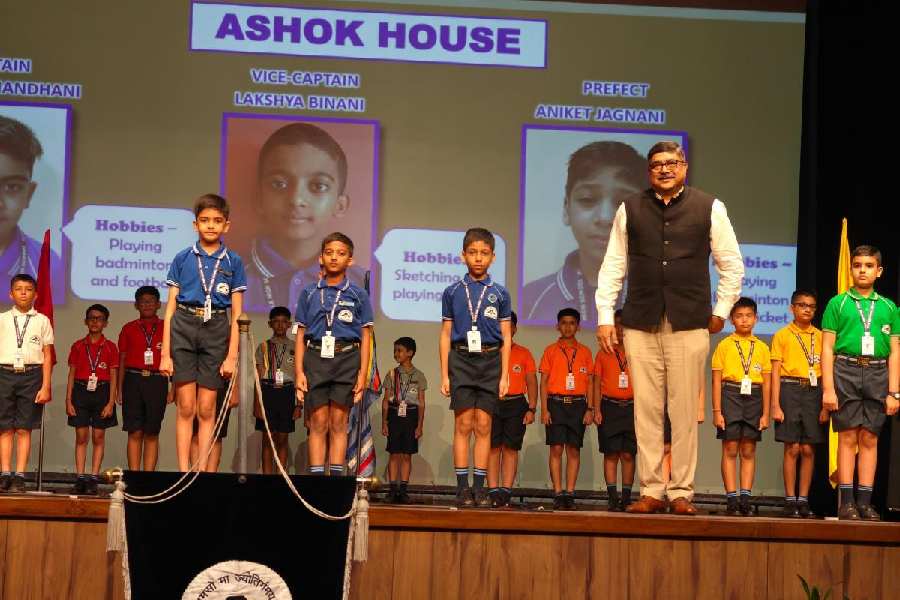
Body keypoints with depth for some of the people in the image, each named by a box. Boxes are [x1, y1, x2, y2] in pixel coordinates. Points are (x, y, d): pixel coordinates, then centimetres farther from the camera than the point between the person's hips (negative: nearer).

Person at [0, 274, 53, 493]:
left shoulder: (42, 321, 7)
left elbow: (47, 356, 5)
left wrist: (46, 387, -1)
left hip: (31, 374, -1)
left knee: (24, 429, 0)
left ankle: (19, 476, 3)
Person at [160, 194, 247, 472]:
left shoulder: (233, 262, 5)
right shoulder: (183, 259, 4)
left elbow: (237, 314, 4)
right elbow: (170, 307, 4)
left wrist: (231, 356, -3)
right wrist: (165, 353, -1)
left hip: (216, 330, 0)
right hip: (183, 327, 0)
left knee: (206, 409, 2)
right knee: (186, 407, -2)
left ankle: (202, 471, 7)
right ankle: (184, 472, 2)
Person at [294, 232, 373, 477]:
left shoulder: (358, 295, 7)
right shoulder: (310, 293, 10)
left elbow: (365, 337, 6)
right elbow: (301, 336, 9)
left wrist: (362, 374, -2)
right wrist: (299, 372, 0)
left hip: (346, 358, -1)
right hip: (315, 358, 1)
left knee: (339, 422, 1)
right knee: (318, 422, -1)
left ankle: (337, 475, 4)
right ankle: (316, 475, 1)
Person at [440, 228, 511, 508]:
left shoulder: (499, 293, 7)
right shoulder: (453, 292, 7)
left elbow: (506, 337, 8)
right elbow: (446, 335, 8)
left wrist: (504, 375, 2)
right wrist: (444, 375, 3)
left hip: (490, 361, 1)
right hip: (461, 359, -1)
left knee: (483, 425, 0)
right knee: (463, 424, -4)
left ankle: (479, 486, 4)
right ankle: (462, 487, -1)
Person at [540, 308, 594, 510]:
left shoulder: (585, 352, 11)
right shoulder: (550, 350, 8)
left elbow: (590, 382, 10)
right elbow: (544, 381, 5)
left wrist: (590, 409, 1)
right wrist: (544, 409, -4)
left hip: (578, 404, 1)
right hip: (556, 403, -1)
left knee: (574, 449, 0)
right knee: (556, 448, -6)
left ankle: (570, 494, 2)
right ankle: (558, 493, -4)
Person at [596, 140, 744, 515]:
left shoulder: (710, 209, 7)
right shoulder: (630, 210, 10)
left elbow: (732, 266, 13)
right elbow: (613, 266, 11)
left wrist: (721, 311, 10)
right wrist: (605, 316, 6)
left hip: (689, 325, -1)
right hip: (641, 325, 1)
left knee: (685, 413, -2)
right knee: (646, 411, 0)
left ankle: (682, 492, 5)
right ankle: (651, 492, 6)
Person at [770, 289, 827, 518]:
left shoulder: (821, 336, 11)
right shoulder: (782, 335, 5)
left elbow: (827, 372, 10)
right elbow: (775, 372, 2)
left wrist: (826, 404, 2)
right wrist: (776, 405, -6)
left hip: (814, 392, 2)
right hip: (790, 390, -2)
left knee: (808, 450, 1)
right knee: (792, 448, -4)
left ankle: (803, 499, 8)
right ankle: (790, 500, 3)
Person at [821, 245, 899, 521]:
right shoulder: (838, 303, 6)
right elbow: (827, 348, 2)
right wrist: (828, 388, -6)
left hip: (877, 374, 2)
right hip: (846, 371, -2)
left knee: (870, 438, 2)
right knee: (848, 437, -3)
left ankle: (865, 501, 7)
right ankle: (847, 501, 0)